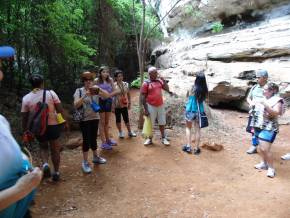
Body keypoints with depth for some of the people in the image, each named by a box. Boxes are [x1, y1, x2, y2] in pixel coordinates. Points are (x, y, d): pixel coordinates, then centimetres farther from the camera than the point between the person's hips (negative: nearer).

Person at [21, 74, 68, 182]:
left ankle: (45, 164, 0)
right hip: (53, 125, -1)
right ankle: (56, 172, 19)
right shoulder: (50, 93, -7)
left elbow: (24, 117, 1)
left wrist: (25, 130, 13)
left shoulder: (26, 98, -3)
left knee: (43, 147, 24)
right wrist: (65, 122, 0)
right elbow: (60, 110, -9)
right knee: (55, 149, 12)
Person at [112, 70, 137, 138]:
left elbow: (128, 94, 10)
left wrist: (129, 103, 9)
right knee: (118, 119, 9)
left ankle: (129, 132, 22)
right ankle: (120, 132, 24)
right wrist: (112, 105, -13)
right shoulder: (114, 85, -10)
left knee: (126, 118, 9)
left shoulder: (126, 84, 3)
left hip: (124, 105, 3)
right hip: (117, 105, -3)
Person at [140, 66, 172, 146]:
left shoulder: (159, 81, 5)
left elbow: (167, 89, 8)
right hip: (151, 106, -4)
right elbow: (143, 97, -10)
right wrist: (145, 109, -14)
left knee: (162, 123, 12)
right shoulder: (146, 83, -9)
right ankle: (149, 139, 24)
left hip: (160, 105, 4)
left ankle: (163, 138, 25)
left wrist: (164, 80, -5)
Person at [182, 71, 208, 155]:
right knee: (197, 129, 11)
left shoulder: (193, 88, -16)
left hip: (190, 110, -2)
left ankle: (188, 146, 11)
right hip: (199, 111, 2)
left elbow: (187, 96, 2)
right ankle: (196, 148, 17)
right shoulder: (205, 90, -8)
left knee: (188, 128, 15)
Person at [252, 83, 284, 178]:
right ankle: (264, 163, 32)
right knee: (260, 147, 15)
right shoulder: (264, 99, 12)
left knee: (265, 149, -12)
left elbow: (276, 113, -25)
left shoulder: (277, 100, -10)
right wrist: (255, 106, 8)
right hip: (259, 126, 8)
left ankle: (271, 168, 5)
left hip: (269, 128, -8)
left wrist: (265, 104, -30)